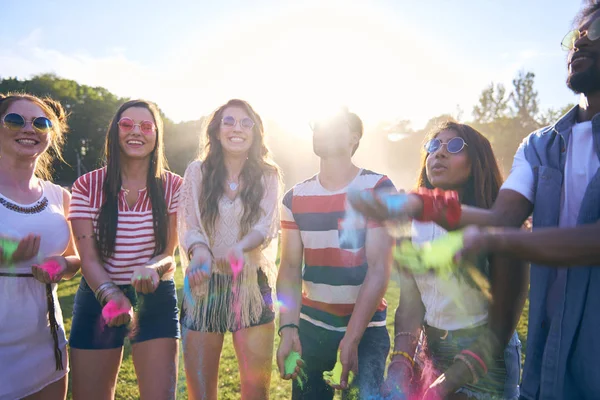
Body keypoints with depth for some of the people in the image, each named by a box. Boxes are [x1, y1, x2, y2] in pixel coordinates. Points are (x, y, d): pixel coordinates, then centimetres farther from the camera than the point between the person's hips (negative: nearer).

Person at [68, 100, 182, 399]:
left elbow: (168, 252, -4)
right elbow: (88, 257, -8)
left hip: (156, 299, 0)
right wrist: (111, 294, -27)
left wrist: (152, 269, -28)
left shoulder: (173, 187, -2)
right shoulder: (87, 186, -2)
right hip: (99, 298, 1)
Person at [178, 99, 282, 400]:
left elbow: (267, 227, -10)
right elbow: (188, 226, -4)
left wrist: (239, 248, -31)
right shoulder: (197, 172, 2)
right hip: (204, 287, 0)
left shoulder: (267, 176, 3)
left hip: (251, 287, 0)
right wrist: (199, 250, -28)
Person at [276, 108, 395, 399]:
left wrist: (351, 338, -22)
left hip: (367, 325, -3)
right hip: (311, 324, 3)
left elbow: (379, 270, -15)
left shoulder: (378, 189, -11)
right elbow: (290, 268, -3)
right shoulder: (295, 197, 1)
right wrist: (288, 328, -17)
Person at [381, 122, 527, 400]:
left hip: (486, 358, -4)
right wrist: (401, 361, -19)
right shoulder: (413, 224, -3)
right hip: (430, 353, 4)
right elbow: (410, 304, -4)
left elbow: (502, 322, -18)